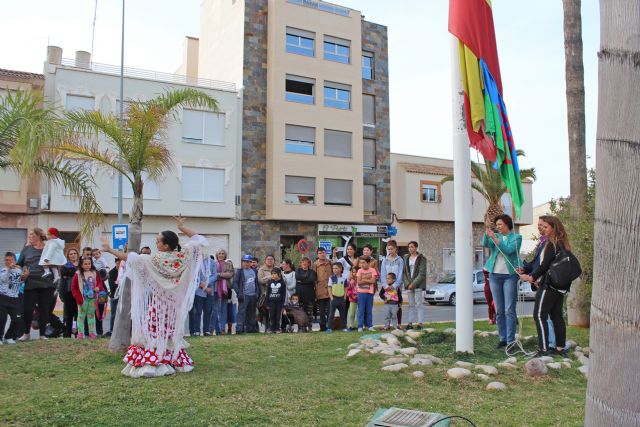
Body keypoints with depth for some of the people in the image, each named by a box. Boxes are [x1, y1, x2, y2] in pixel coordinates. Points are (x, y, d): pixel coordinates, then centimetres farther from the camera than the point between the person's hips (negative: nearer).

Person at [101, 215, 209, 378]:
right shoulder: (183, 255, -9)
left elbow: (131, 258, -17)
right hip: (177, 302, 4)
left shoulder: (155, 259, -17)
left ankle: (151, 363, -1)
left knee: (155, 332, 1)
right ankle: (176, 362, 19)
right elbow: (200, 240, 1)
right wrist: (182, 227, 3)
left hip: (159, 302, -4)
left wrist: (110, 250, -11)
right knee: (172, 332, 15)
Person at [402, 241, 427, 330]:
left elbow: (422, 273, -10)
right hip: (408, 285, 4)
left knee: (419, 304, -5)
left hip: (418, 285, -4)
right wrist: (407, 283, -5)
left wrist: (413, 284, -14)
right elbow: (404, 272, 9)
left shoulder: (421, 258, -3)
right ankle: (410, 322, 7)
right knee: (411, 304, 6)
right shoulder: (406, 258, 11)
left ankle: (420, 323, -2)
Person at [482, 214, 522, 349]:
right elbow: (485, 244, -9)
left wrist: (495, 238, -25)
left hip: (510, 275, -4)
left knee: (509, 310, -7)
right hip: (495, 275, 4)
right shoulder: (495, 236, 11)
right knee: (499, 310, 8)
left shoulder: (516, 237, 1)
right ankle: (502, 338, 15)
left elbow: (509, 250, -16)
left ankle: (510, 340, -4)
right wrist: (487, 234, -28)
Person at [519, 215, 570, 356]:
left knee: (539, 315, -5)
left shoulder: (551, 244, -16)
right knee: (557, 316, 12)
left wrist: (532, 277, -4)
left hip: (549, 286, -9)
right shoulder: (562, 244, 14)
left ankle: (544, 349, -5)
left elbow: (544, 265, -17)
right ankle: (560, 348, 16)